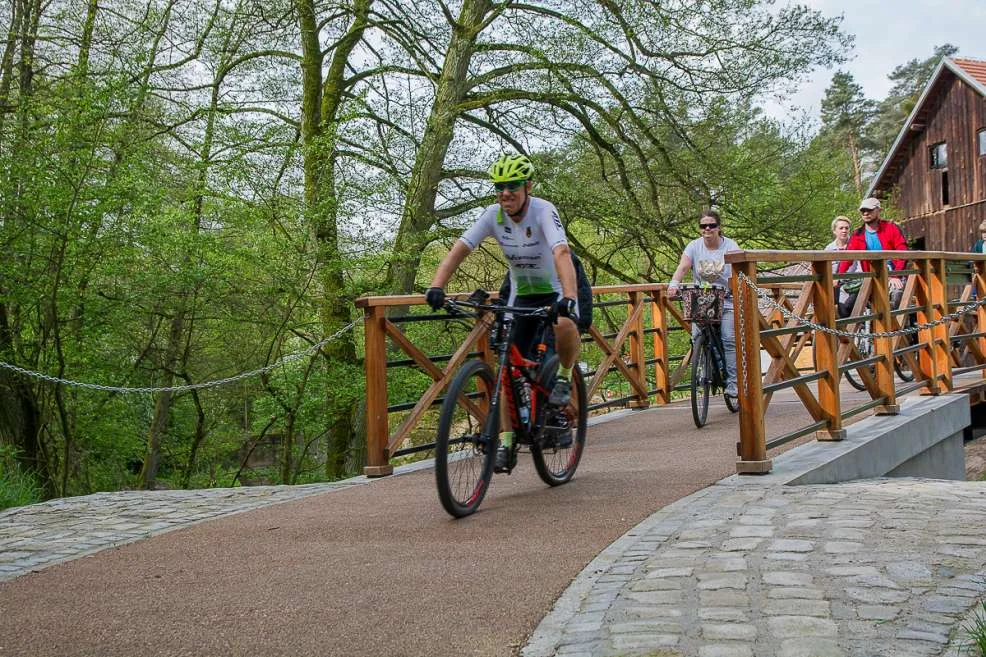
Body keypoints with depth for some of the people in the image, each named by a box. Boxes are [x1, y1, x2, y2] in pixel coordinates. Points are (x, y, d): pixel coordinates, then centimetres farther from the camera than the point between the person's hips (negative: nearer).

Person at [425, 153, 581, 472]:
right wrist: (436, 286, -34)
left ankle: (565, 376, -7)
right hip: (521, 294, 4)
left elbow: (562, 254, -41)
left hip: (556, 290, -4)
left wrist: (568, 299, -56)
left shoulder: (544, 211, -25)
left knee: (564, 326, -38)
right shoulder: (493, 215, -12)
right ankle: (506, 443, 2)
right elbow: (459, 250, -18)